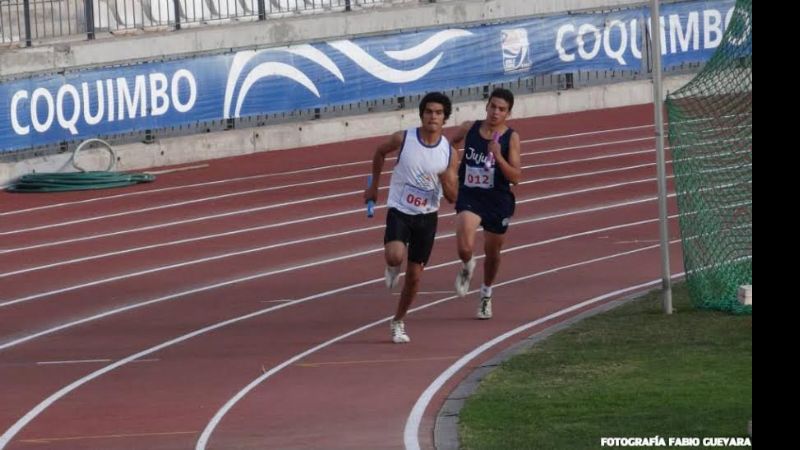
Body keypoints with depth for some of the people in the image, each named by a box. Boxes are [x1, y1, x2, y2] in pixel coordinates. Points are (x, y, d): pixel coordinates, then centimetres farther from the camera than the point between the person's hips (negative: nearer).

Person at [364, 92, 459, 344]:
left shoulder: (449, 154, -6)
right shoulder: (403, 140, -11)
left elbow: (452, 198, -2)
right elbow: (380, 153, 12)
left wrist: (446, 181, -23)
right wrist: (373, 186, 14)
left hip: (427, 217, 2)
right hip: (399, 211, -2)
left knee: (414, 276, 8)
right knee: (395, 256, -29)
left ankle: (398, 322, 29)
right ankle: (392, 267, 10)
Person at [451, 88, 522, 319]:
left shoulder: (511, 138, -10)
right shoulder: (469, 129, -4)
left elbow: (516, 177, -16)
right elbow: (451, 143, 19)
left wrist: (498, 157, -29)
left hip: (498, 200, 0)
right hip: (469, 197, 0)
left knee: (492, 252, 17)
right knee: (465, 248, -22)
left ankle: (486, 294, 44)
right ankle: (467, 267, 16)